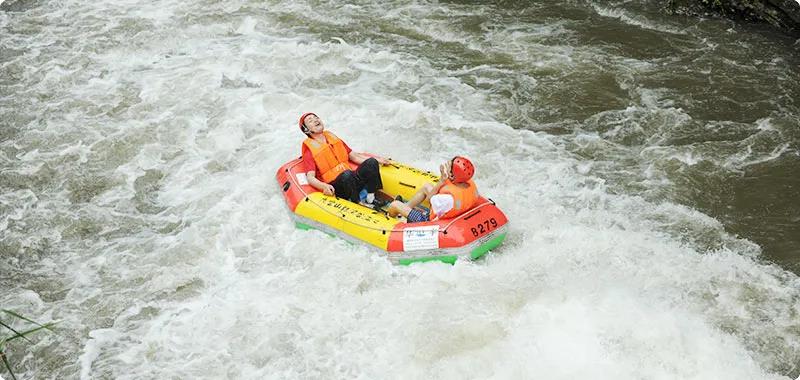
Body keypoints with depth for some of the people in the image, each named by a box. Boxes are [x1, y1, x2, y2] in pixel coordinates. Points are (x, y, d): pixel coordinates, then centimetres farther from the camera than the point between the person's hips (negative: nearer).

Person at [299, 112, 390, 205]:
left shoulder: (333, 138, 22)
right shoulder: (309, 150, 1)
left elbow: (354, 156, 24)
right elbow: (310, 177, -11)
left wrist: (376, 160, 11)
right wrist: (323, 186, -32)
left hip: (352, 181, 6)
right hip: (335, 188, -6)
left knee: (371, 162, -15)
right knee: (347, 174, -36)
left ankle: (371, 199, -20)